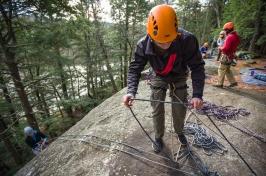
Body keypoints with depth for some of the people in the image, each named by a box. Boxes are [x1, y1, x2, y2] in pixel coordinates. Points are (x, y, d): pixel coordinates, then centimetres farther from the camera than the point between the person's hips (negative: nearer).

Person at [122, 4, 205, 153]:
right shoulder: (144, 45, -29)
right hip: (159, 77, 1)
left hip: (179, 77, 0)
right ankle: (159, 137, 25)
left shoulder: (187, 40, -33)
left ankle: (179, 132, 36)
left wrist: (197, 94, -36)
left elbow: (197, 67, -26)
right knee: (157, 110, -1)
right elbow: (135, 69, -22)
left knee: (180, 109, 4)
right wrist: (131, 91, -39)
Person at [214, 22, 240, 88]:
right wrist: (223, 47, 9)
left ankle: (220, 84, 7)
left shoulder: (230, 37, -20)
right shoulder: (235, 36, 11)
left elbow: (226, 48, -25)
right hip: (231, 55, 10)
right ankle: (233, 82, 23)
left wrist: (220, 48, -6)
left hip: (226, 56, -10)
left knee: (221, 70, 0)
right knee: (227, 70, 19)